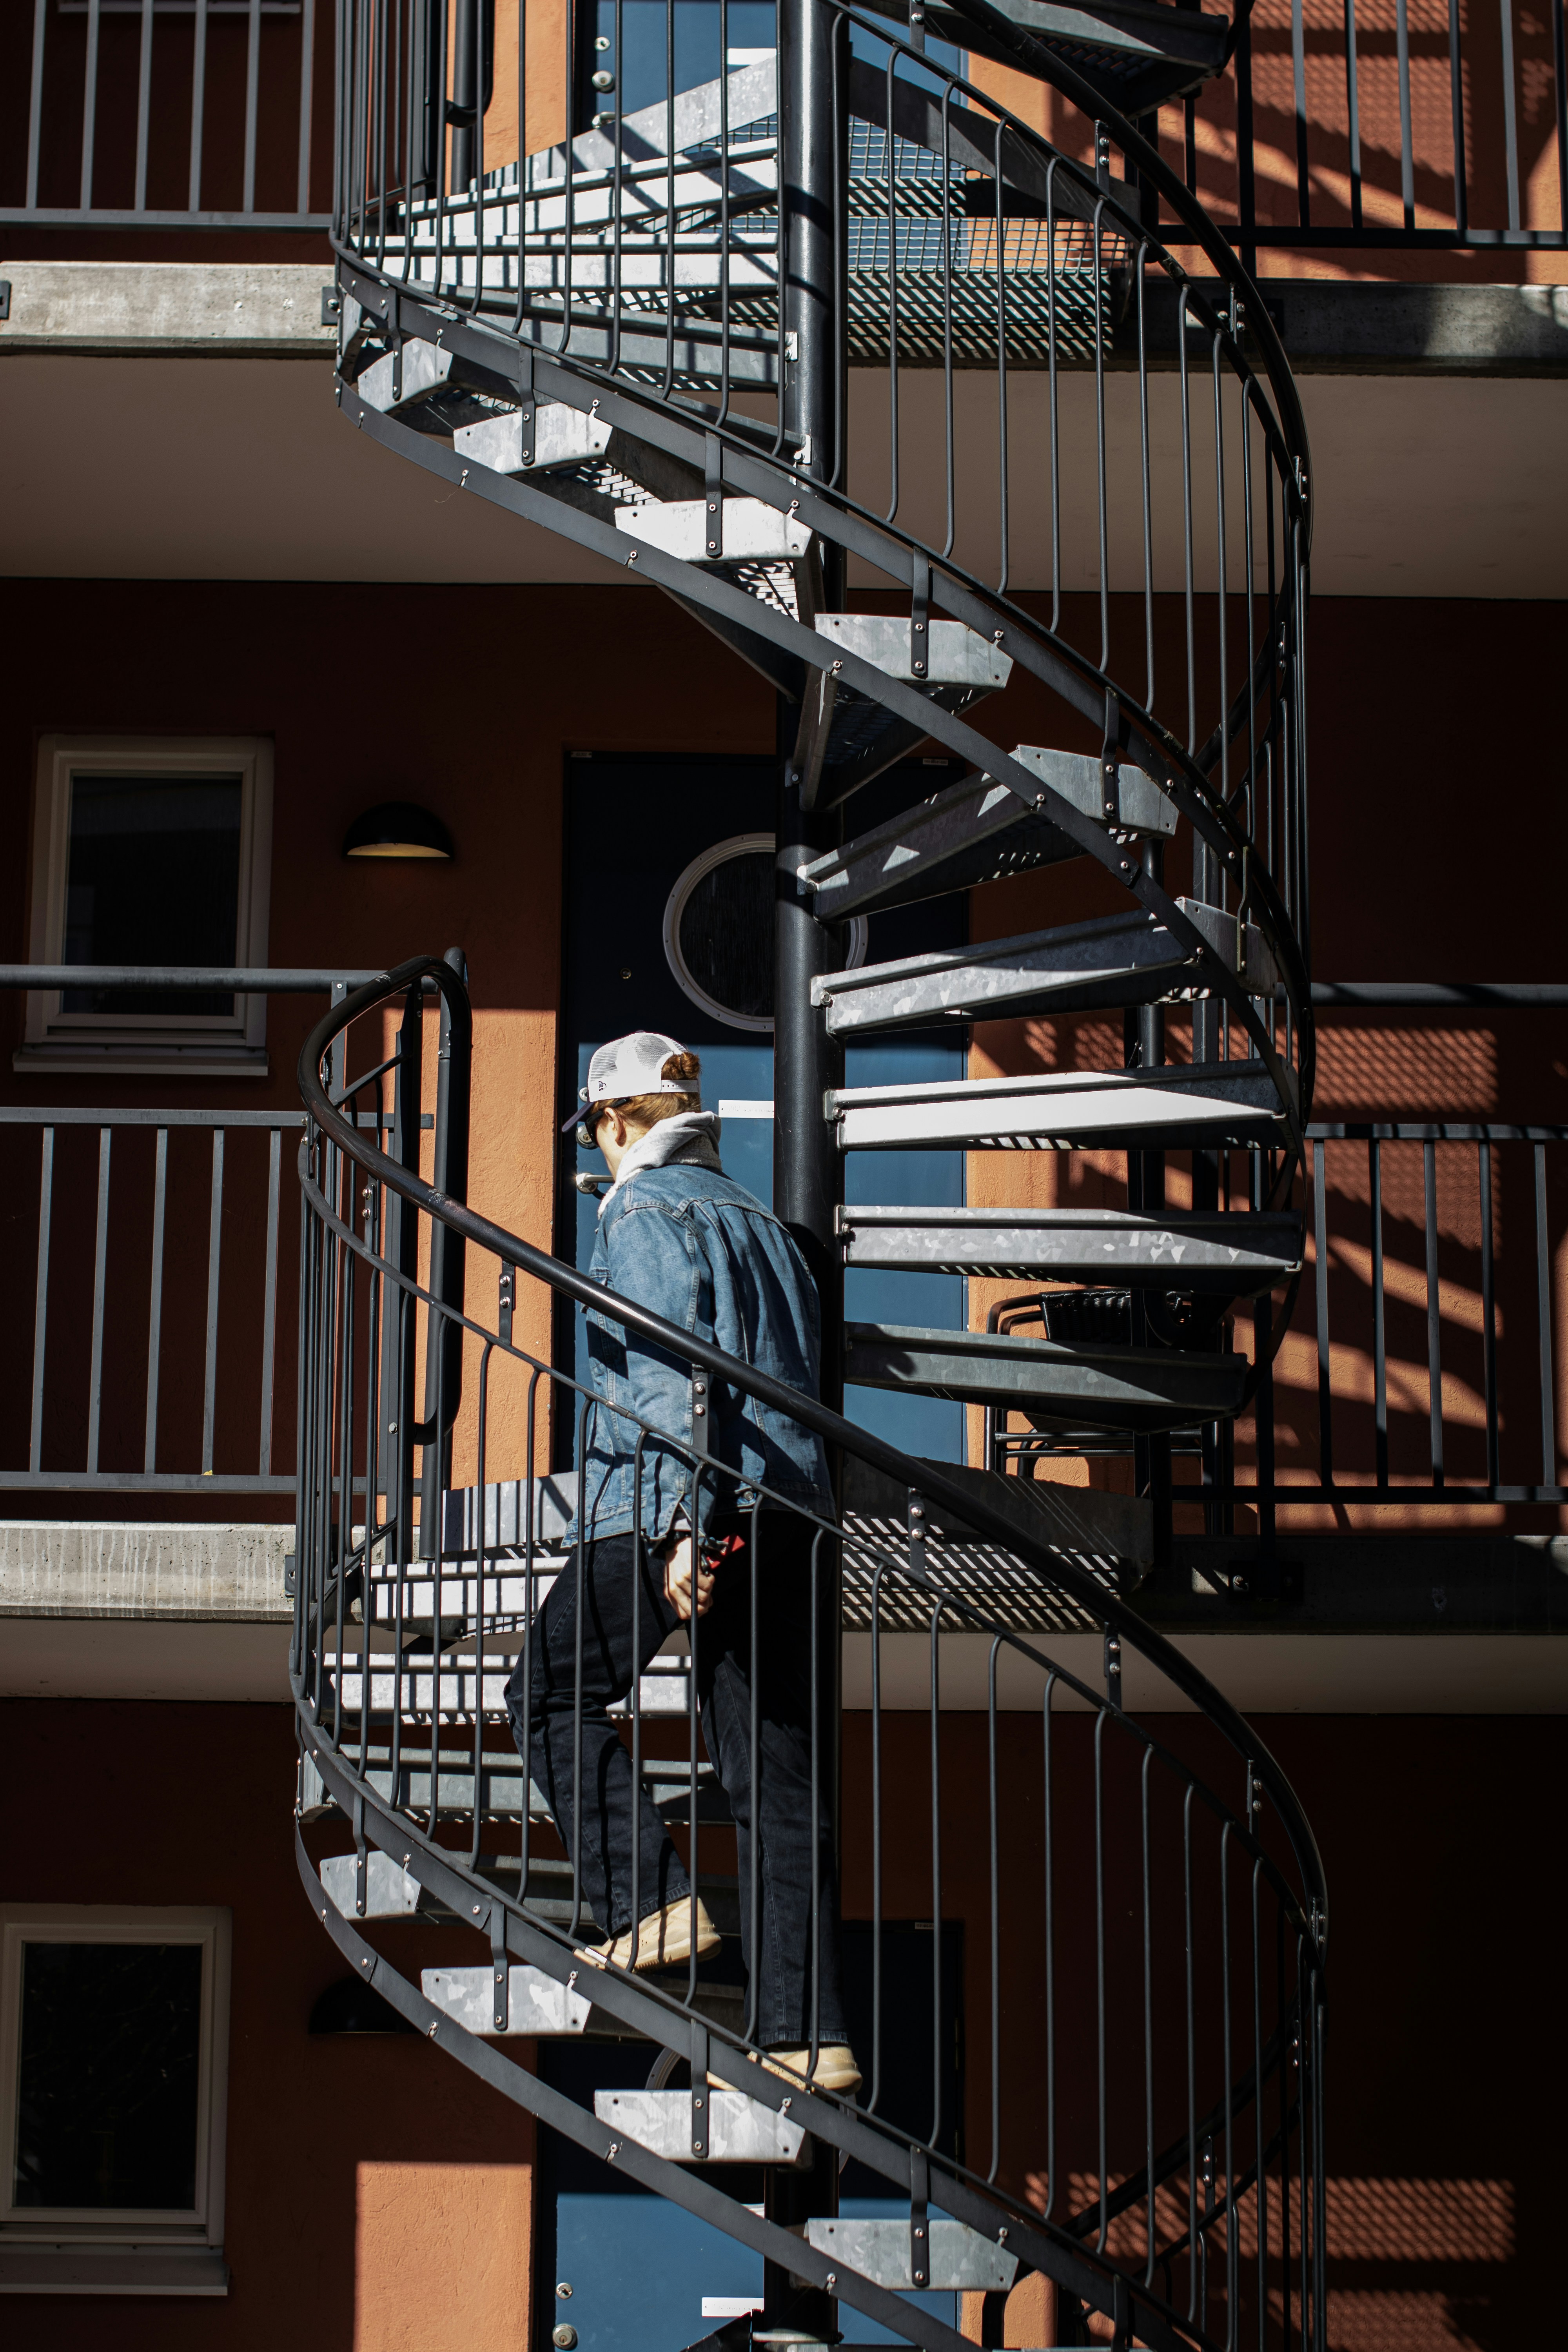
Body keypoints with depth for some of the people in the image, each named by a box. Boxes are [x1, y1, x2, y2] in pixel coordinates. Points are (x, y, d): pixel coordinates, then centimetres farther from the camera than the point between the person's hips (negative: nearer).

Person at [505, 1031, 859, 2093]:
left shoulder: (644, 1211, -1)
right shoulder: (757, 1217, 23)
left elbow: (671, 1373, -14)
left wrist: (685, 1523, -20)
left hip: (688, 1503, -7)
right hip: (795, 1511, 7)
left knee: (554, 1693, 11)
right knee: (777, 1771, 5)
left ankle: (654, 1905, -3)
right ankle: (807, 2033, 2)